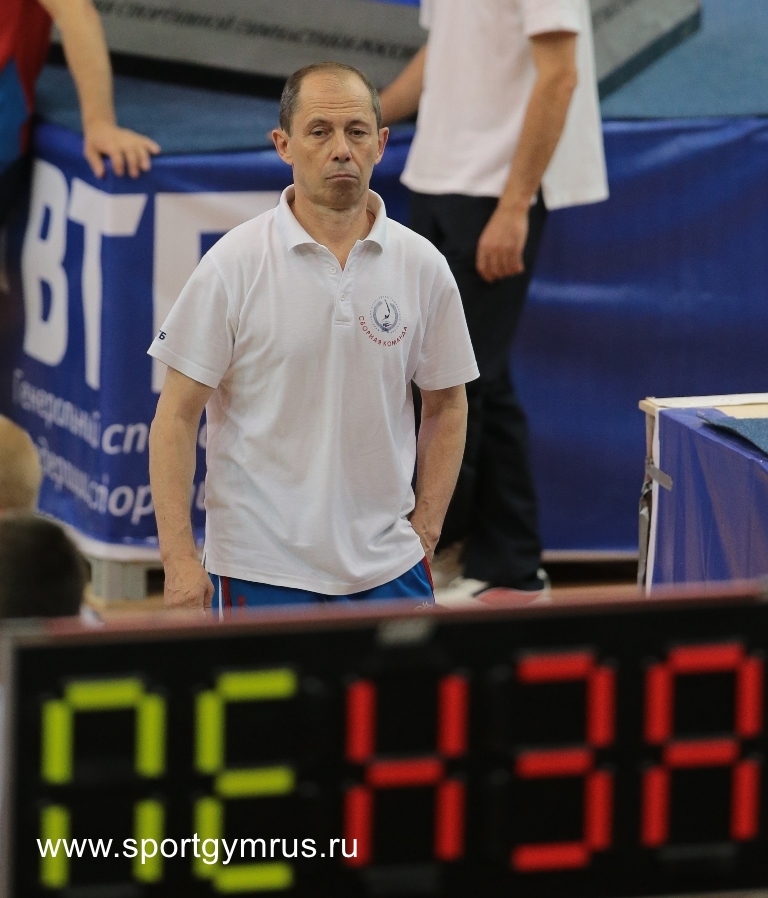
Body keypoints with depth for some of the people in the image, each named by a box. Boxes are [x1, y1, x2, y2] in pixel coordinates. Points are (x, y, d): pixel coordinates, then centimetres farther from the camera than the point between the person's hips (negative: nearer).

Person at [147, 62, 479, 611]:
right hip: (261, 570, -3)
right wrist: (178, 557, -12)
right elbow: (177, 416, -5)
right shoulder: (234, 264, -6)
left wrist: (425, 530, 6)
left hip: (389, 567, 3)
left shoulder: (423, 265, 3)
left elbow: (446, 405, 14)